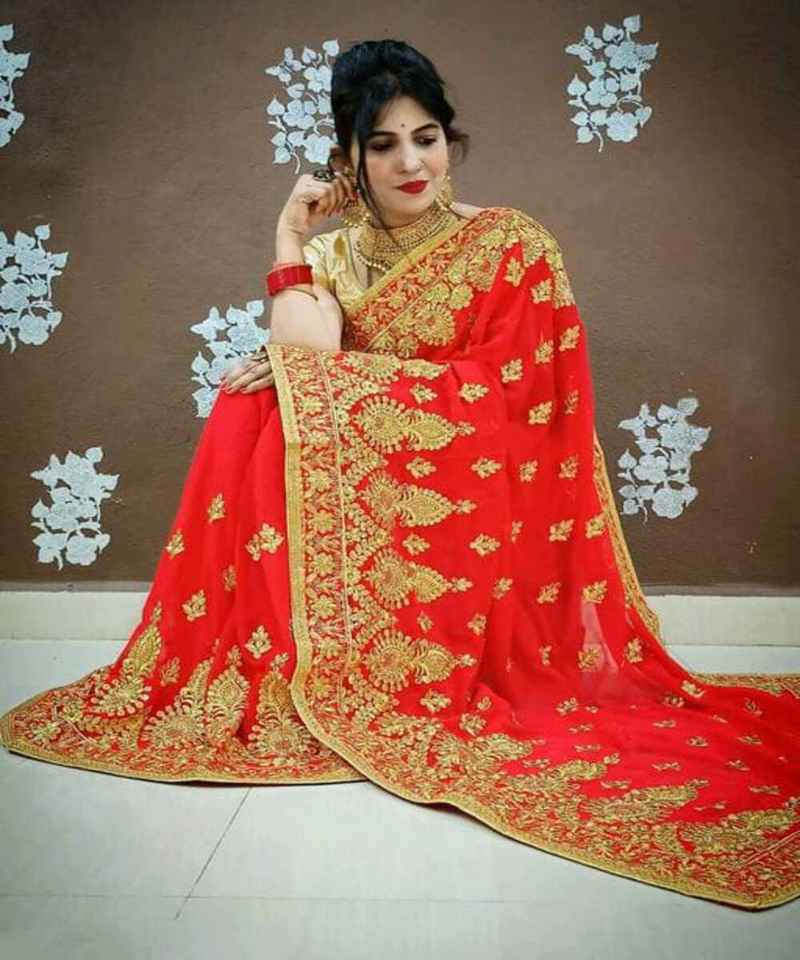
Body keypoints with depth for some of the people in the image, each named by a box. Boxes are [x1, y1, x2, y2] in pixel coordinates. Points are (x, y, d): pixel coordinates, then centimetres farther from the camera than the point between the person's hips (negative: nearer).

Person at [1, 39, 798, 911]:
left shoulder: (511, 245, -2)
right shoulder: (332, 252, 8)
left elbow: (500, 391, -12)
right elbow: (302, 362, -10)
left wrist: (322, 375, -14)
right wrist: (290, 237, -5)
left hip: (465, 493, -4)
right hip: (349, 496, 4)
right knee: (251, 418, -22)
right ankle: (270, 669, -7)